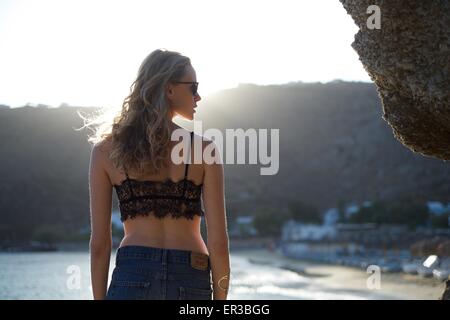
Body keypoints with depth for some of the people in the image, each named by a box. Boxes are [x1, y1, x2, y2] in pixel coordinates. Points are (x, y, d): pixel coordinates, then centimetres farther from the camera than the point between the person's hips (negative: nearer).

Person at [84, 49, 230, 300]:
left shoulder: (106, 149, 5)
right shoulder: (204, 148, 1)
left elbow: (99, 243, 4)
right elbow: (218, 241, -1)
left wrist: (100, 298, 10)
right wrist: (220, 299, 8)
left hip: (132, 278, 0)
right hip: (191, 281, 0)